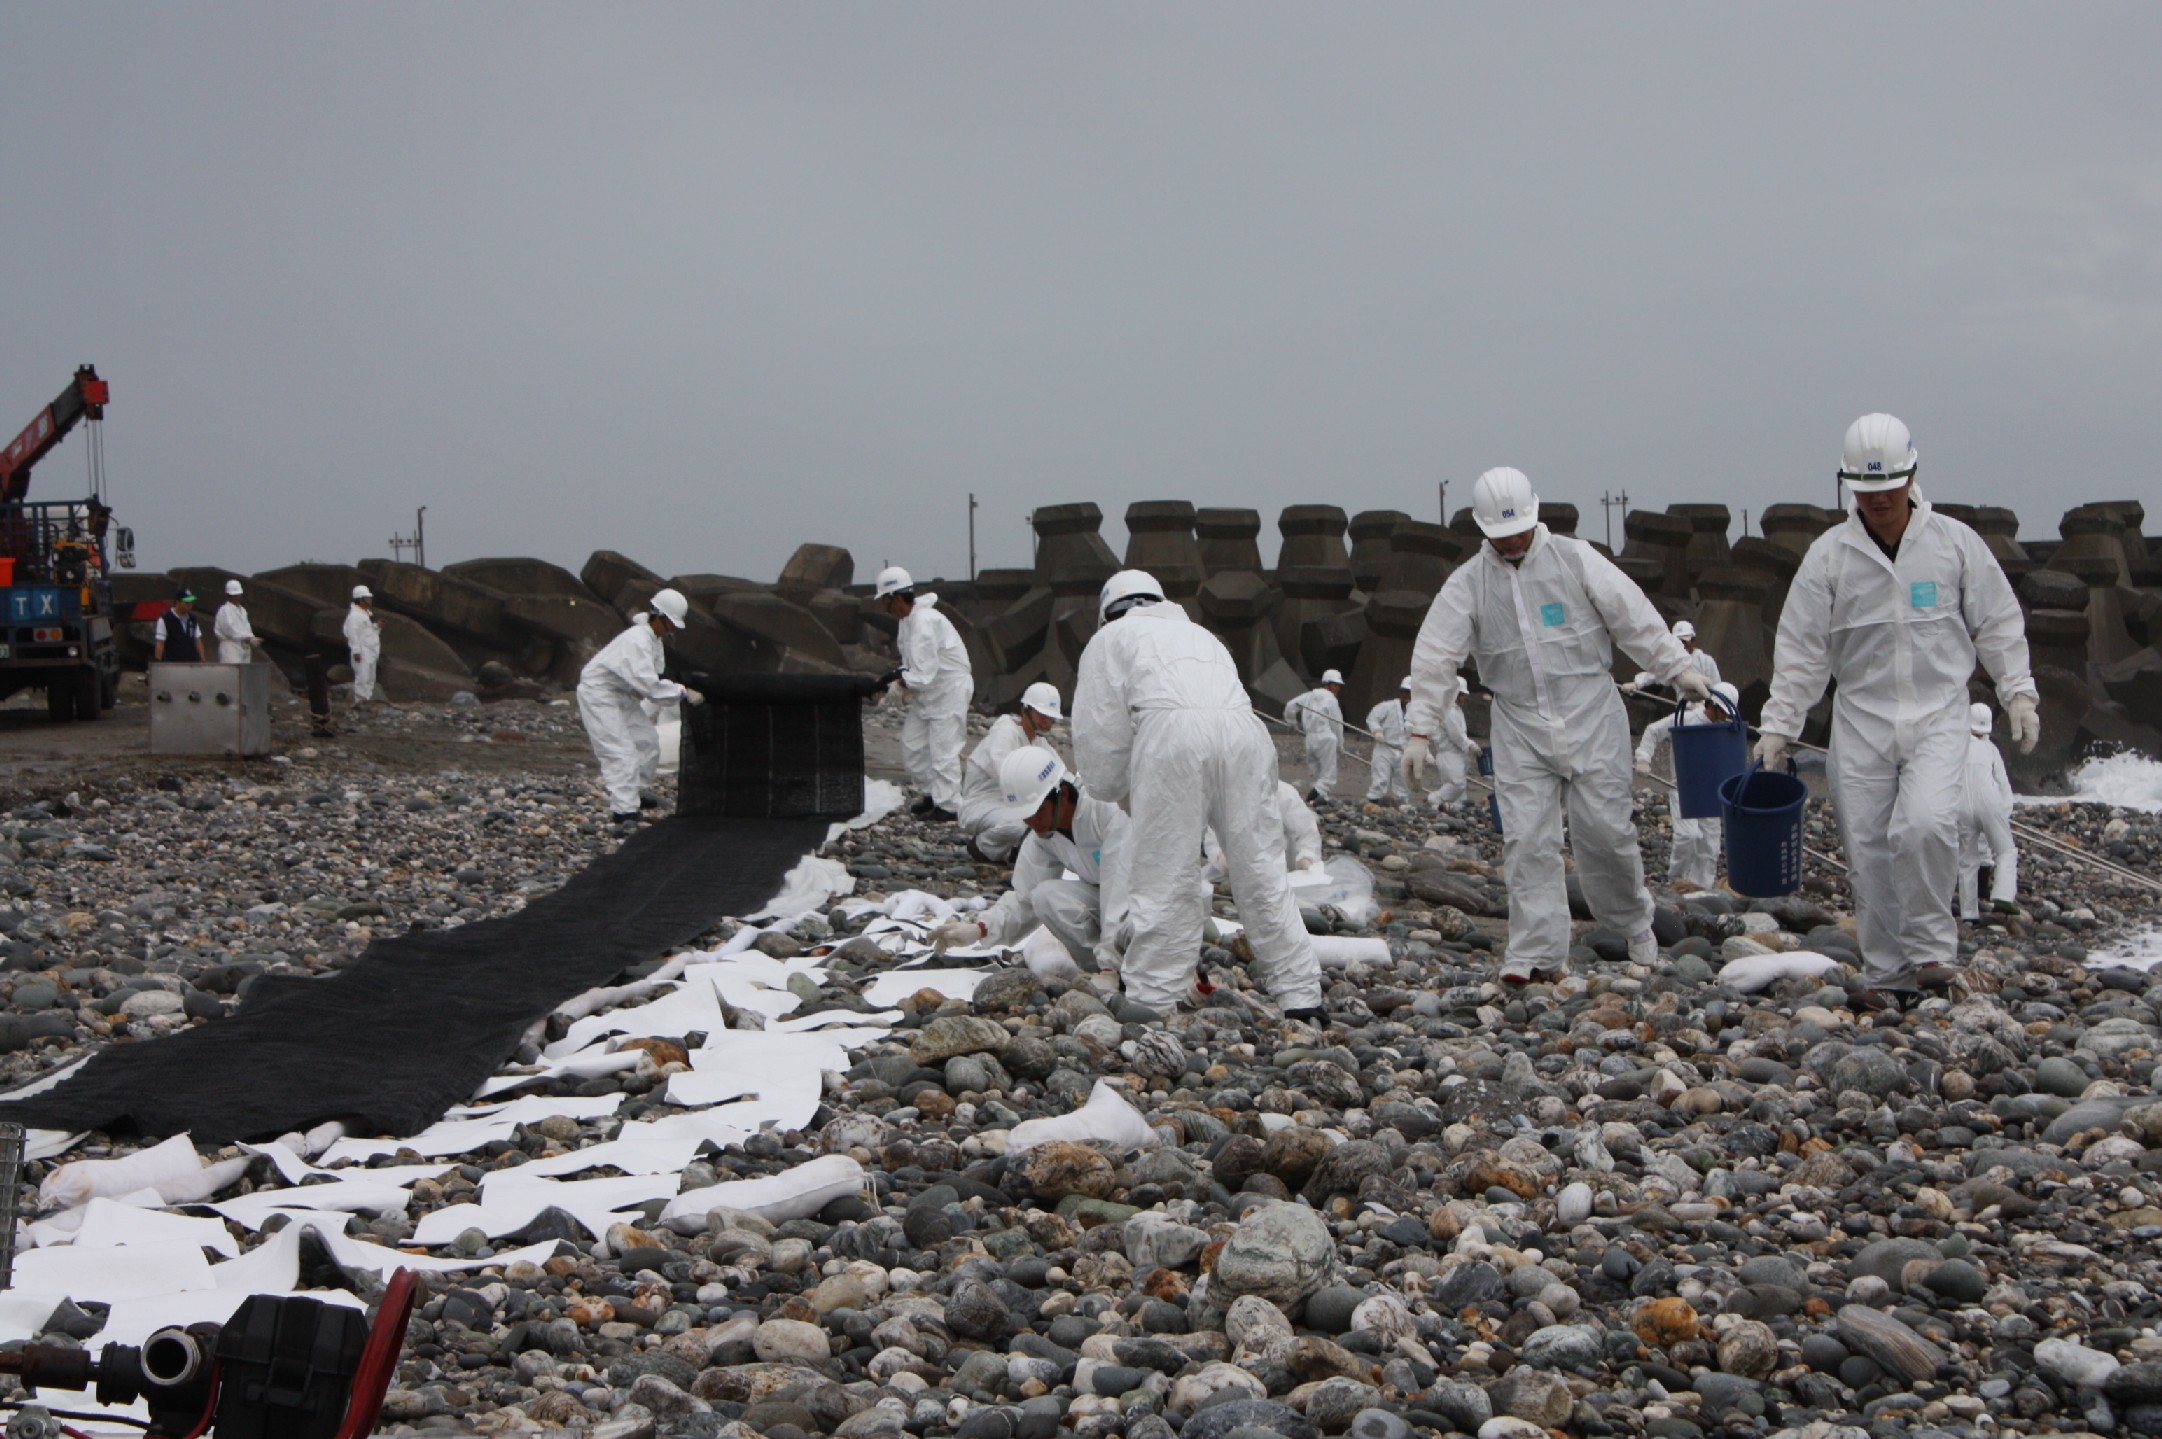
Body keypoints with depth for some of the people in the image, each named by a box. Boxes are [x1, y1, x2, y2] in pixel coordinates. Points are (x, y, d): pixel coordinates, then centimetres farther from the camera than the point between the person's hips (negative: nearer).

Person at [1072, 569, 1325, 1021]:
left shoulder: (1111, 637, 27)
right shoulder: (1199, 633, 41)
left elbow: (1099, 729, 16)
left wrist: (1117, 793, 30)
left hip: (1171, 729, -4)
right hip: (1244, 729, 4)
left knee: (1165, 881, -1)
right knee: (1261, 869, 8)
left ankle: (1151, 1003, 0)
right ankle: (1301, 996, 9)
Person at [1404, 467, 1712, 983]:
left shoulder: (1575, 559, 0)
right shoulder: (1467, 584, 3)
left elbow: (1634, 617, 3)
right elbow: (1435, 657, 1)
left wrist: (1678, 669, 3)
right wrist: (1421, 730, -4)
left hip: (1590, 714, -1)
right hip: (1519, 726, 1)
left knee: (1603, 828, -2)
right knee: (1527, 838, -6)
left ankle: (1634, 922, 23)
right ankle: (1536, 952, -2)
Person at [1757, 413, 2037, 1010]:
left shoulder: (1955, 542, 0)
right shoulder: (1829, 554, -1)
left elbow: (1998, 625, 9)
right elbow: (1800, 648, 1)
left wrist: (2018, 692, 2)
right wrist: (1778, 725, -1)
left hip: (1939, 716, -1)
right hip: (1860, 719, 1)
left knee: (1925, 824, -23)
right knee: (1867, 849, 0)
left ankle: (1930, 946, -4)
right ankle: (1886, 972, 13)